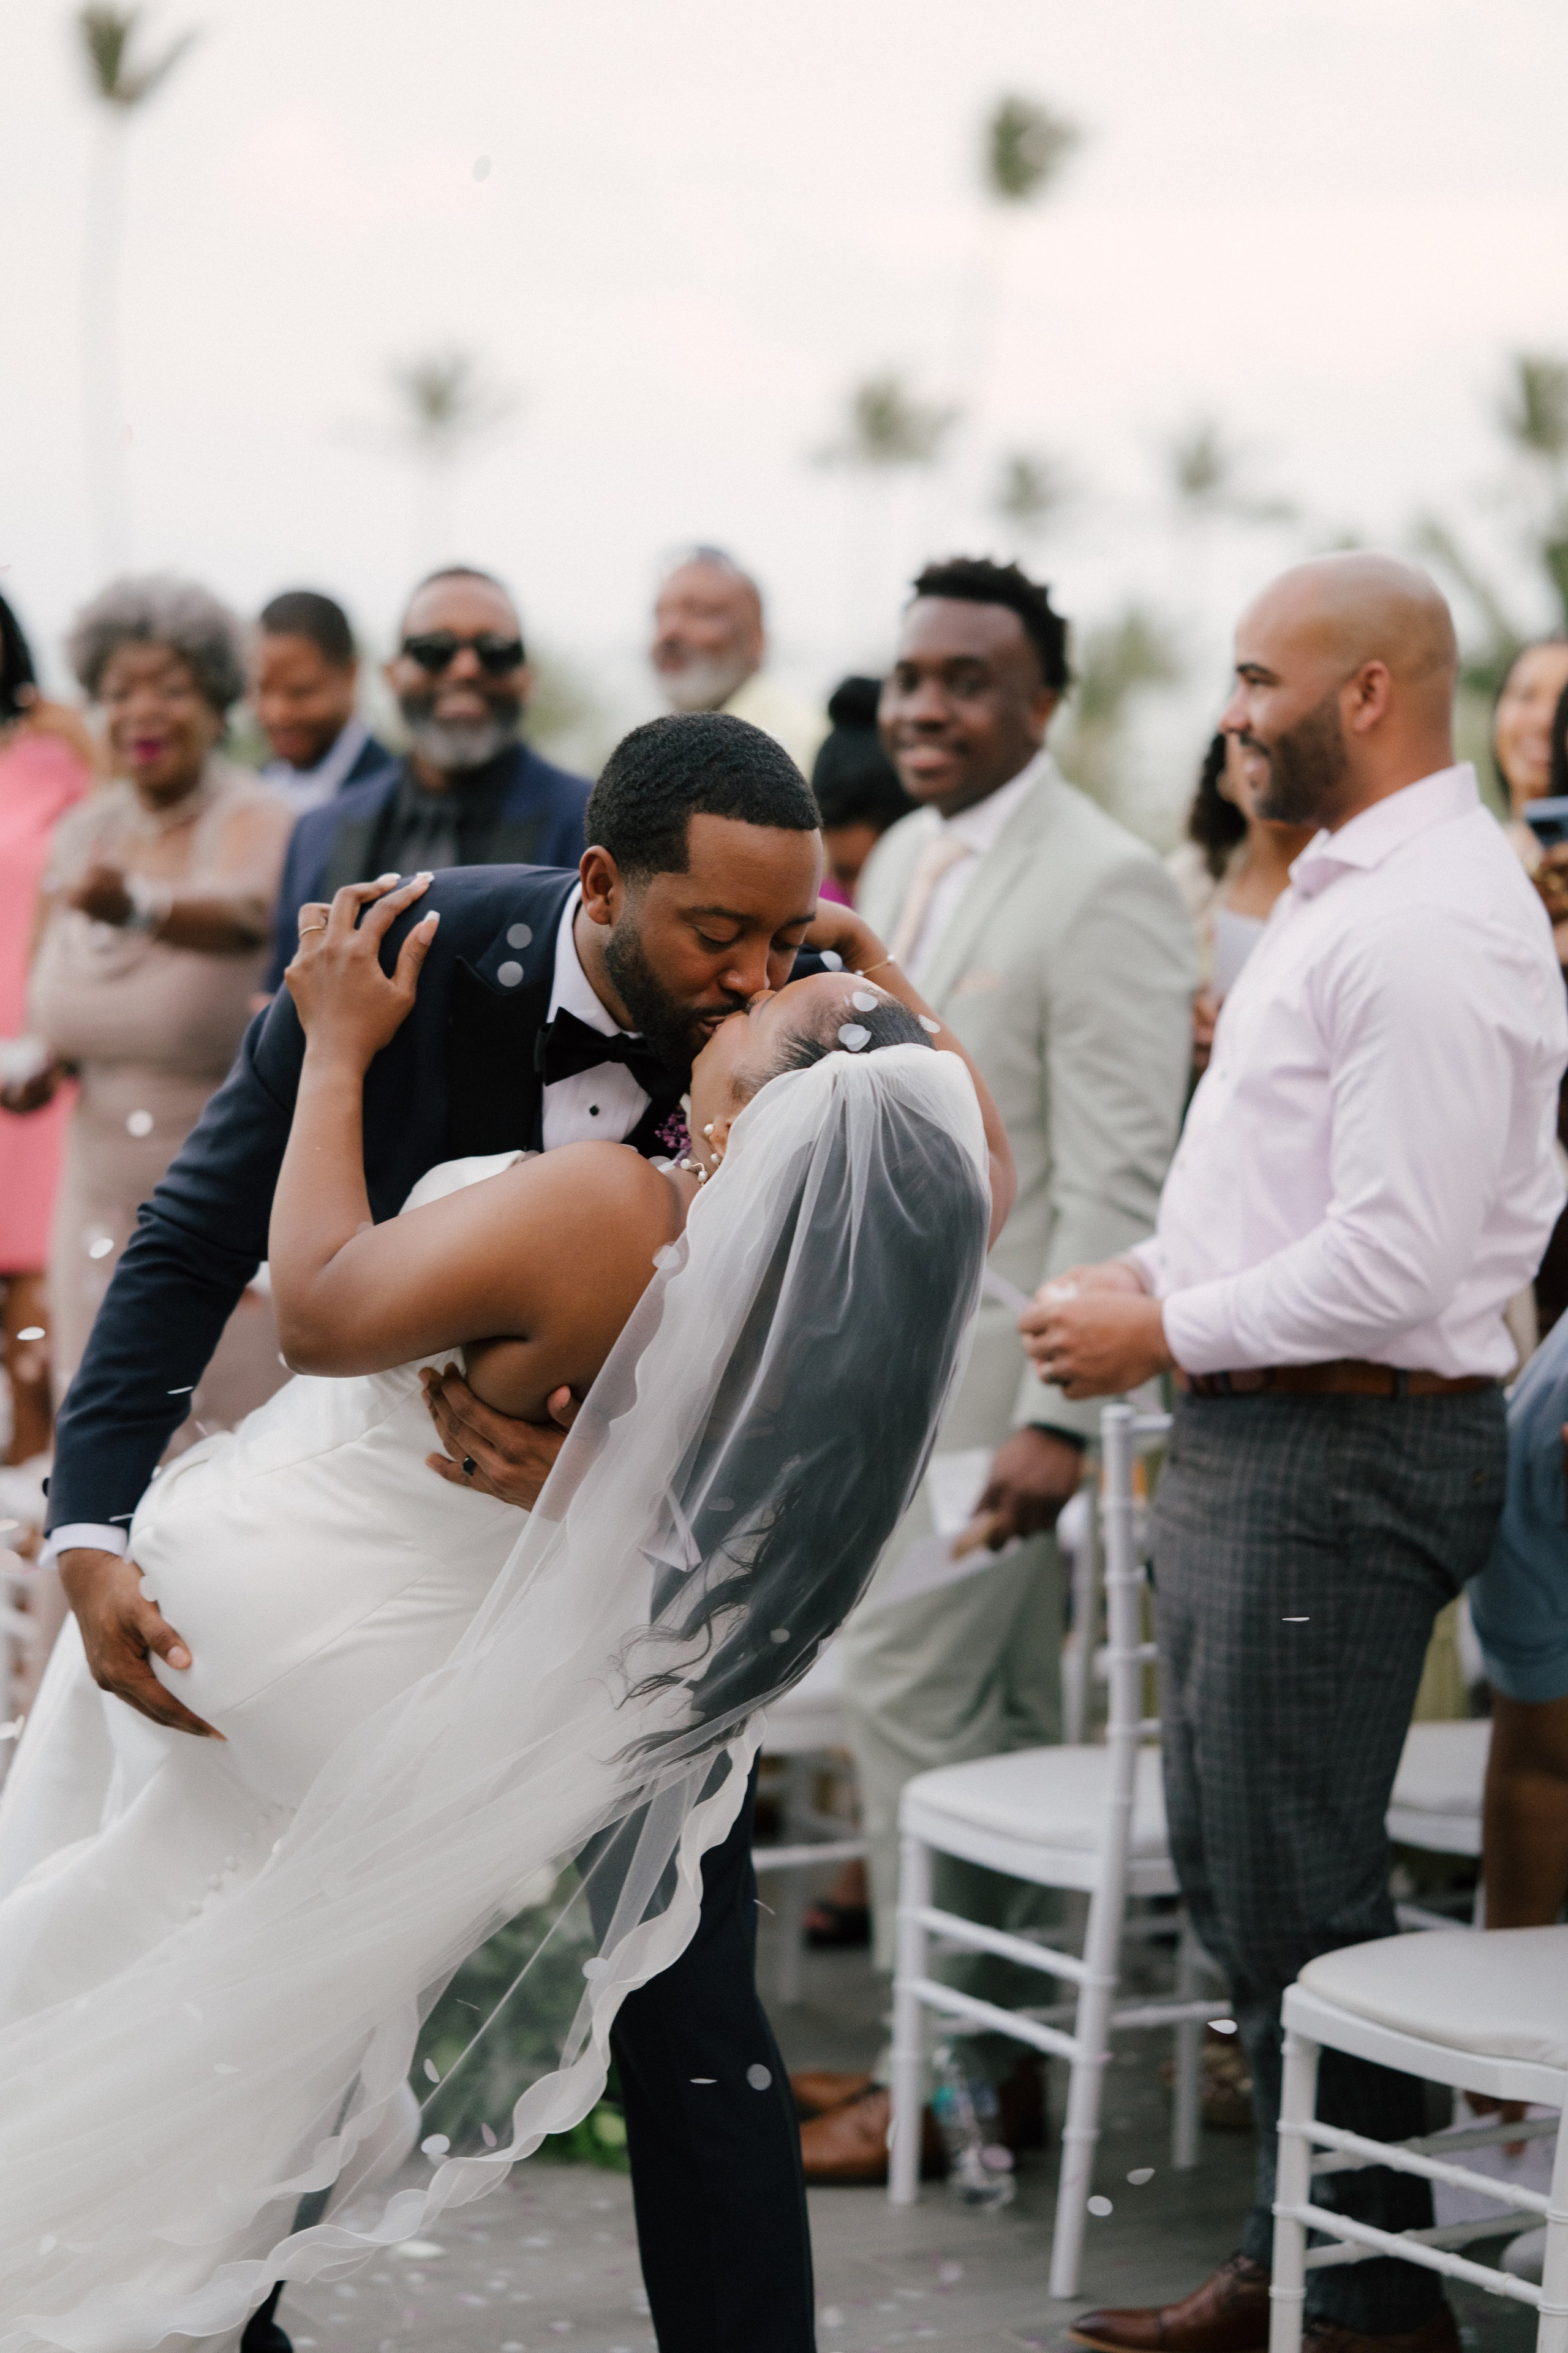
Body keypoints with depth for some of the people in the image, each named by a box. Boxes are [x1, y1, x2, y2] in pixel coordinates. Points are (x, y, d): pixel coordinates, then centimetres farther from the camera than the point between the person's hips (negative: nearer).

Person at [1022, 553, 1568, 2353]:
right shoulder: (1342, 893, 15)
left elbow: (1396, 1258, -25)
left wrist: (1168, 1334, -15)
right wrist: (1157, 1269, 9)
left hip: (1341, 1458, -11)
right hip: (1256, 1447, 11)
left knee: (1297, 1896, -3)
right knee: (1234, 1873, 17)